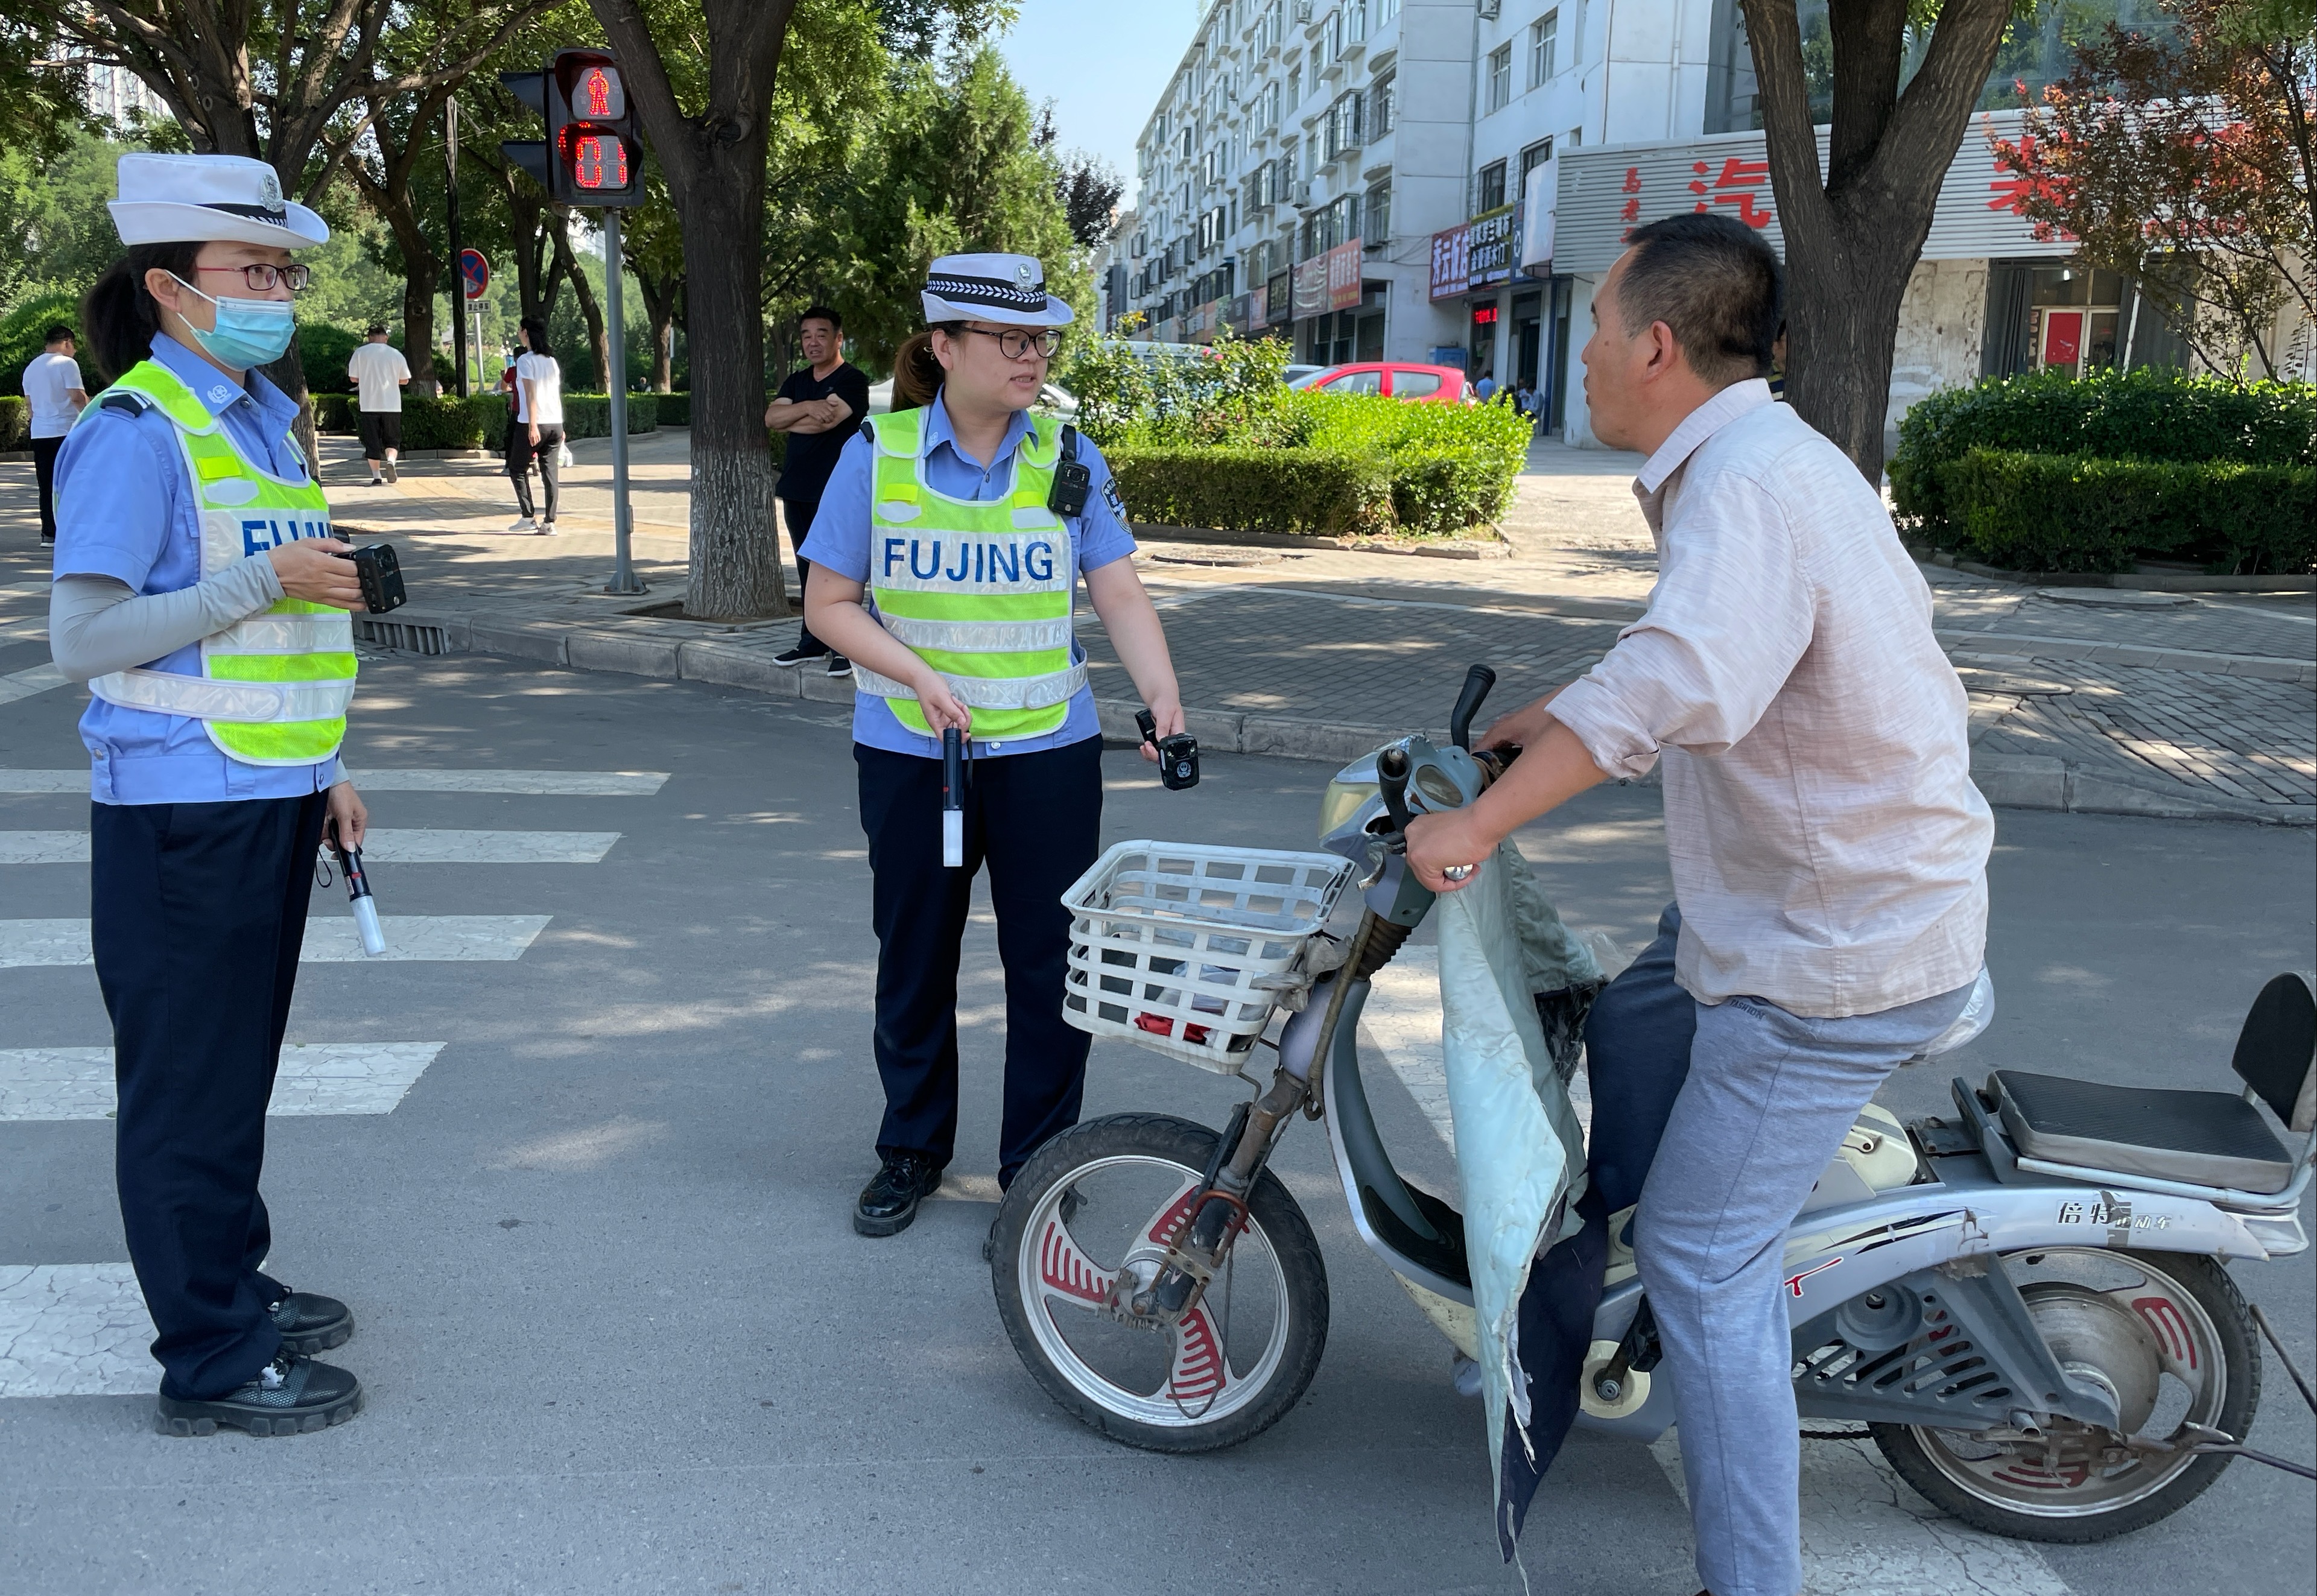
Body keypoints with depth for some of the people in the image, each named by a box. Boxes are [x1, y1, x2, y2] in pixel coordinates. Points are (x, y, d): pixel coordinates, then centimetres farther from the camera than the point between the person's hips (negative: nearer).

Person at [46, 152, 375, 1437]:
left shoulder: (264, 419, 14)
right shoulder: (135, 431, -13)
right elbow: (82, 637, -17)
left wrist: (326, 770, 18)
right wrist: (263, 578, -22)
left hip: (270, 801, 8)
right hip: (182, 809, -8)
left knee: (240, 1062, 18)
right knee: (189, 1077, 2)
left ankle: (234, 1285, 33)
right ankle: (210, 1361, 13)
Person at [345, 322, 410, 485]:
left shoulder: (360, 352, 0)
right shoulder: (396, 354, 2)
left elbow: (354, 378, 4)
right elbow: (405, 380, 9)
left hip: (369, 405, -1)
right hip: (392, 405, 1)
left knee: (372, 442, 5)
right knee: (392, 440, 9)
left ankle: (376, 475, 3)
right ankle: (391, 460, -19)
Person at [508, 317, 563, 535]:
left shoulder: (526, 360, -6)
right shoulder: (551, 360, 14)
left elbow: (530, 394, -14)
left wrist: (533, 425, -18)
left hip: (532, 424, -6)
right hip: (555, 423, 6)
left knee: (517, 469, 9)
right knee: (551, 473, 3)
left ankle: (528, 517, 3)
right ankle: (549, 523, 0)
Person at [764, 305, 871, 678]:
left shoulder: (852, 380, -5)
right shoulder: (797, 382, 18)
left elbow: (825, 421, -19)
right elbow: (771, 417, 2)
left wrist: (789, 422, -2)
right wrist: (808, 407, -15)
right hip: (798, 488, 7)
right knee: (808, 567, 12)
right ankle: (812, 641, 20)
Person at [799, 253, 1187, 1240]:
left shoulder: (1070, 461, -1)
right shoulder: (877, 456, -4)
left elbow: (1121, 596, -7)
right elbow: (829, 606, -1)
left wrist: (1162, 694, -24)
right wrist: (917, 672, -17)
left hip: (1047, 752, 0)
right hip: (909, 753, 0)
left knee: (1050, 964, 3)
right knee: (914, 961, 13)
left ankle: (1038, 1166, 21)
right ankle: (911, 1149, 32)